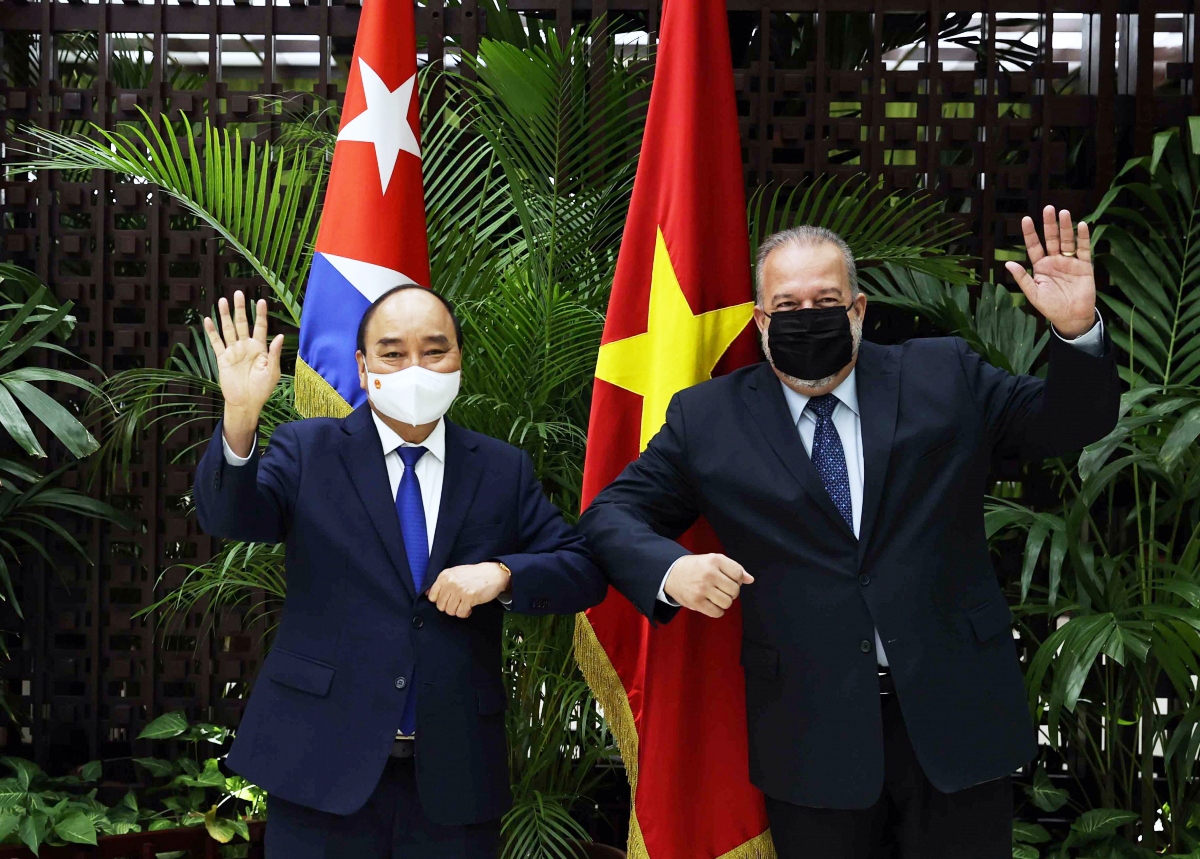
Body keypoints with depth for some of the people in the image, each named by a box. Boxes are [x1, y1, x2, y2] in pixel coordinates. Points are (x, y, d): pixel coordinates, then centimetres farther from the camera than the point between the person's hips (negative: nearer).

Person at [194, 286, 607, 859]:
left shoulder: (504, 471, 7)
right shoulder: (307, 450, 3)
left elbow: (583, 573, 6)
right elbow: (228, 518, -13)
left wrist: (502, 574, -14)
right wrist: (240, 417, -31)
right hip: (322, 767, -1)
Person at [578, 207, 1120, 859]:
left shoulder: (944, 377, 4)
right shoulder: (706, 417, 2)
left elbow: (1068, 422, 8)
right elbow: (612, 514, 2)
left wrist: (1077, 332, -12)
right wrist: (670, 568, -19)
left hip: (956, 716, 1)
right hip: (810, 735, 0)